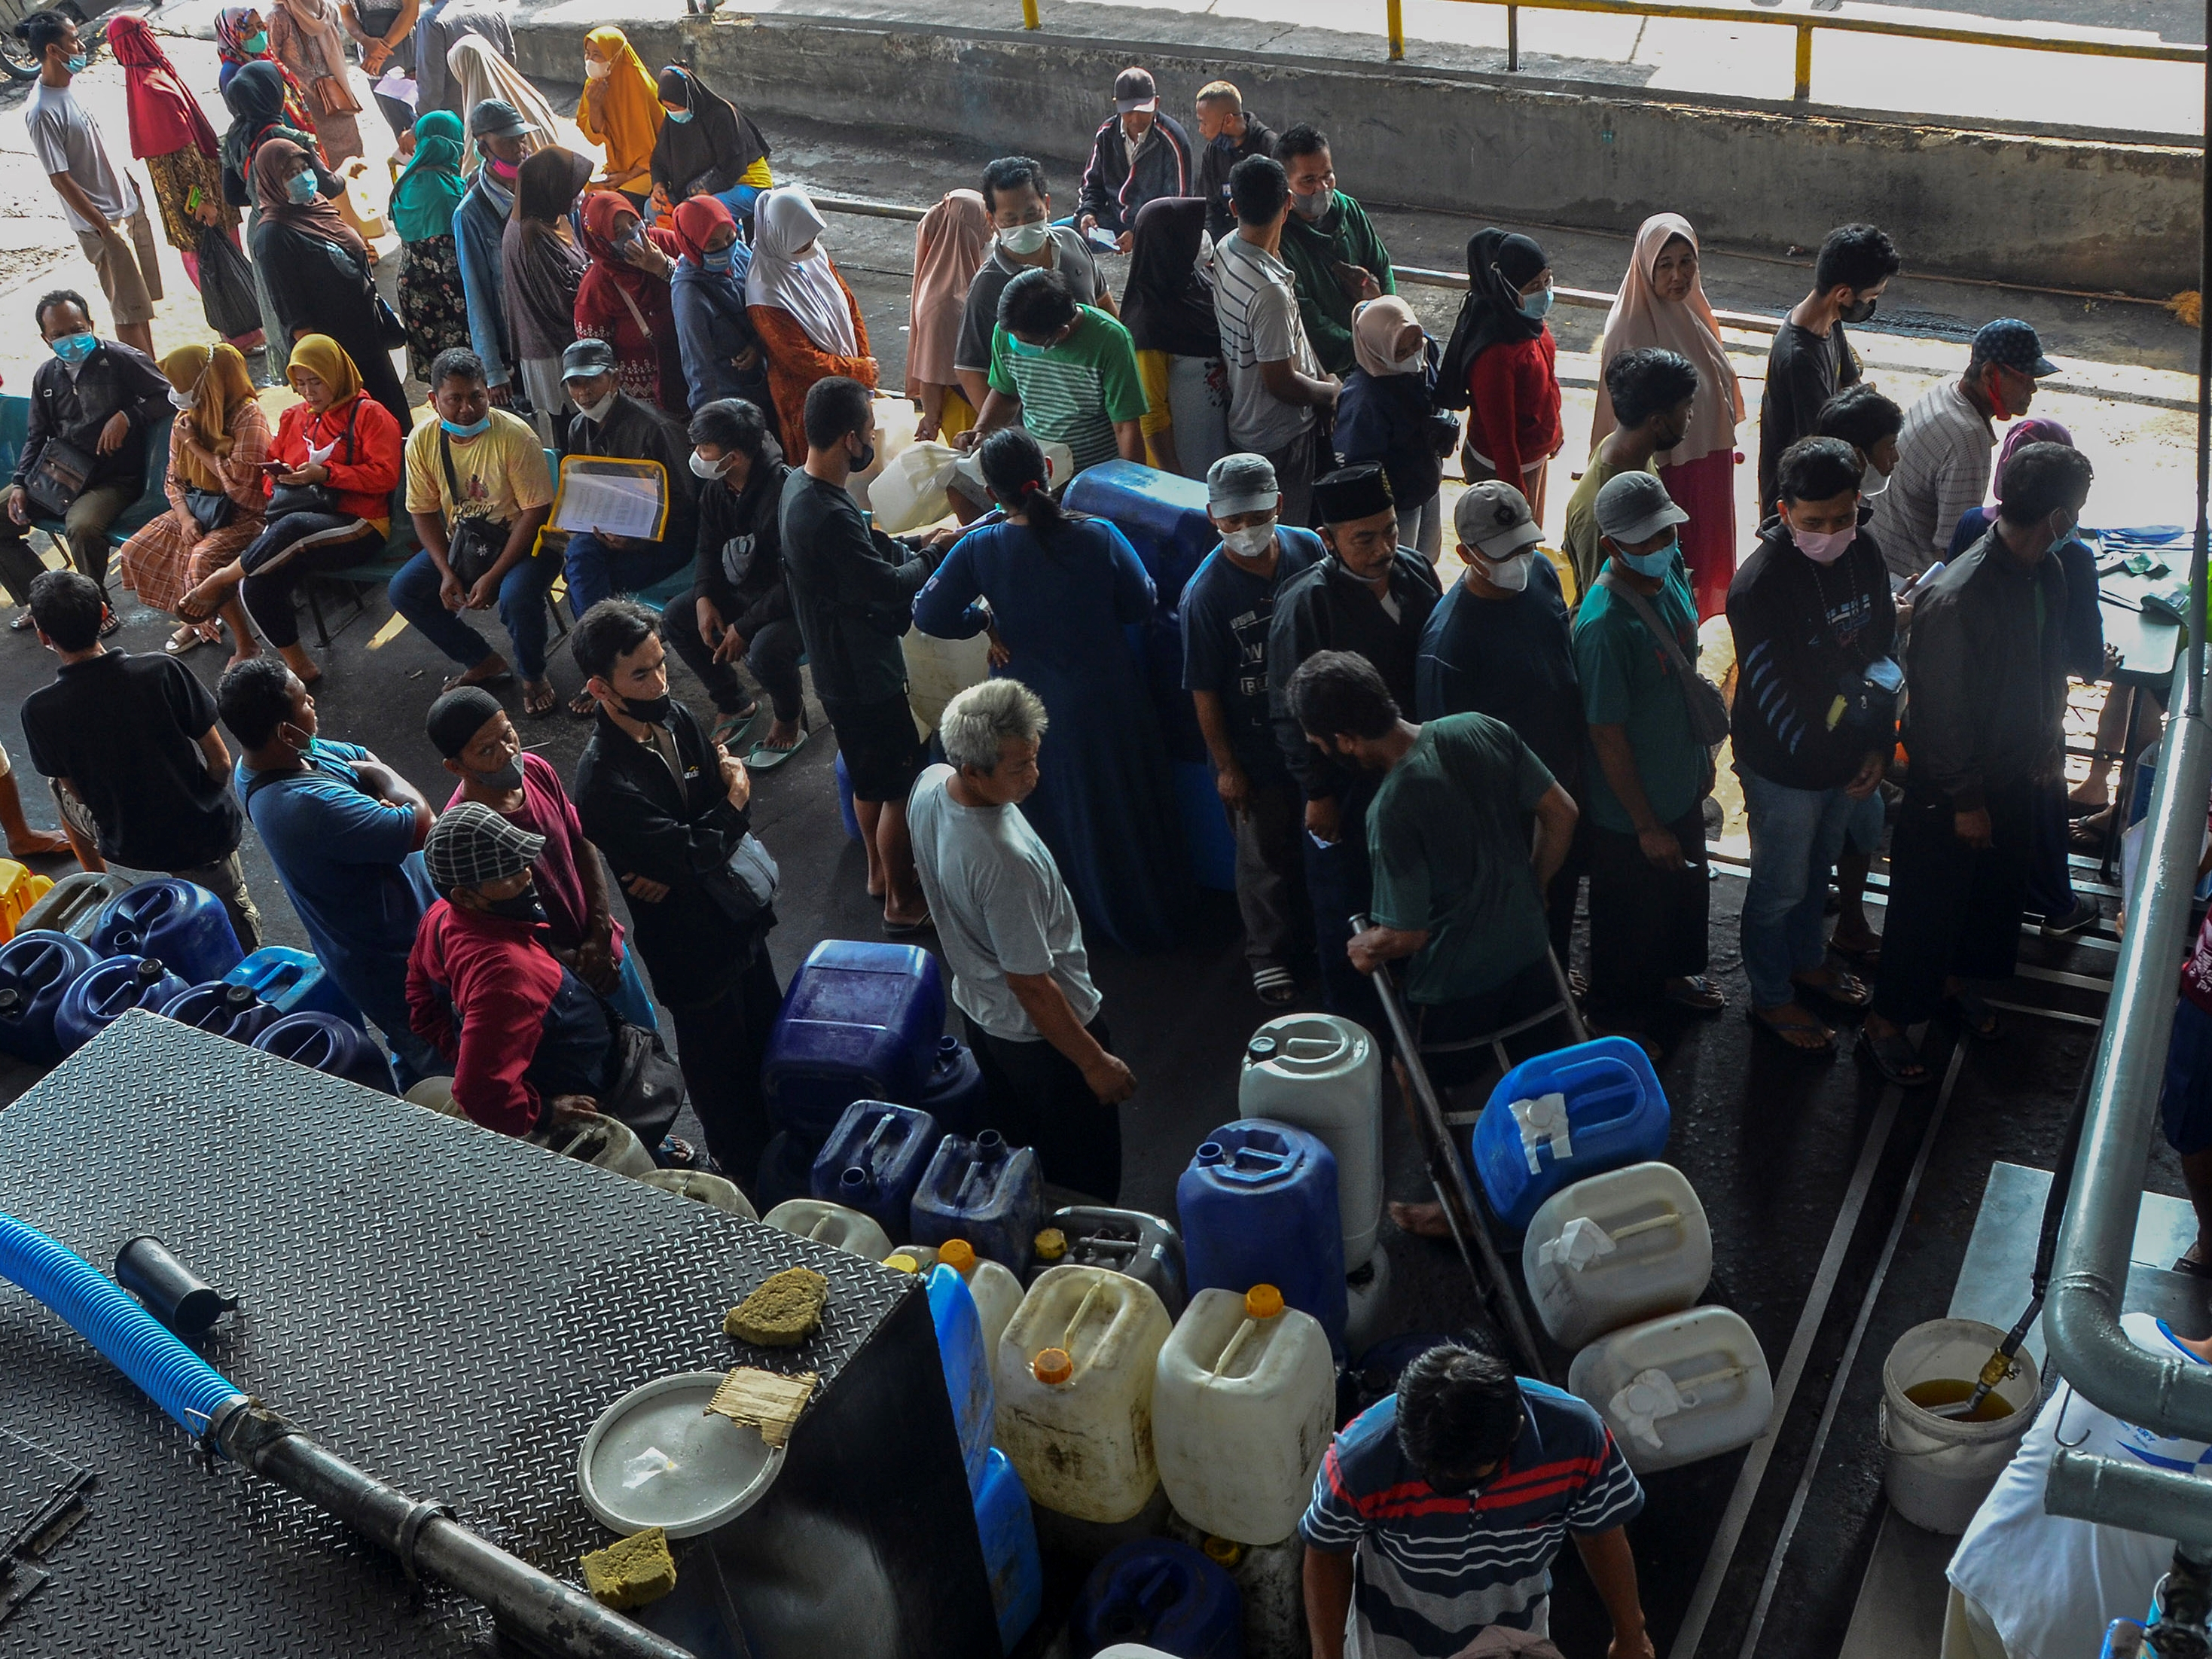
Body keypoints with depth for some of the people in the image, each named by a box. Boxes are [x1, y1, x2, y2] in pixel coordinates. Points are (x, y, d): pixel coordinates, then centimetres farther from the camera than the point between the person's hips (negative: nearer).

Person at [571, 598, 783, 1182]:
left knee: (770, 1039, 26)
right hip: (690, 943, -7)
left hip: (739, 914, 7)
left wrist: (683, 864, -22)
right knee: (723, 1070, 15)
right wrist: (734, 799, -15)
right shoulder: (604, 781, -32)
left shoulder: (676, 716, -7)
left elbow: (730, 803, -6)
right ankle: (749, 1177, 40)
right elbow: (695, 854, -33)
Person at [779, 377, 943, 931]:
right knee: (901, 786, 6)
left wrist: (911, 550, -3)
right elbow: (889, 586, -25)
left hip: (842, 663, 10)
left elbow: (867, 545, 11)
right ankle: (902, 902, 20)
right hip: (862, 675, -10)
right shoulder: (828, 516, -33)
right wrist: (933, 556, -9)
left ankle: (881, 870, 44)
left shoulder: (801, 484, -1)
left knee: (870, 777, 26)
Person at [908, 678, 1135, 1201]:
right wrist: (1095, 1063, -18)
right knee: (1083, 1177, 17)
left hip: (976, 1004, 8)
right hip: (1040, 1031, -8)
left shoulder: (929, 785, -15)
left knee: (1018, 1147, 31)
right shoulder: (1006, 862, -41)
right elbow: (1029, 984, -30)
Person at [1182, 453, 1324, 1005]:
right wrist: (1226, 766, -9)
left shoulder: (1309, 550, -11)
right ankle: (1269, 953, 34)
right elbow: (1204, 691, -13)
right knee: (1263, 854, 12)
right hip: (1254, 746, -4)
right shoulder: (1205, 593, -21)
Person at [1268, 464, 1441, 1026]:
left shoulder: (1417, 571, -7)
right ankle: (1356, 1017, 32)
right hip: (1345, 778, -5)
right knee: (1346, 902, 12)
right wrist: (1316, 794, -13)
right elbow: (1291, 709, -16)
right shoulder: (1305, 603, -24)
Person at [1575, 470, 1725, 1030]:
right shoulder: (1605, 626, -34)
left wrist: (1702, 755, 16)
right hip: (1629, 809, -8)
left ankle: (1674, 972, 58)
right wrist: (1647, 826, -18)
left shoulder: (1672, 572, -9)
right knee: (1631, 920, 16)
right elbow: (1607, 737, -26)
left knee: (1686, 886, 30)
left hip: (1681, 784, 8)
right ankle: (1620, 1020, 41)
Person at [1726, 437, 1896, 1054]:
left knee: (1819, 867, 28)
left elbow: (1884, 648, 2)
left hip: (1847, 754, 7)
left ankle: (1807, 961, 51)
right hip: (1784, 767, -6)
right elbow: (1774, 694, -26)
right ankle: (1771, 997, 35)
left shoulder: (1864, 554, -8)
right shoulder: (1760, 585, -30)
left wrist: (1878, 745, -4)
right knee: (1780, 887, 13)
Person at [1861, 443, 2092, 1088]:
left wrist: (2049, 738, 19)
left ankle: (1952, 981, 50)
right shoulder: (1956, 598, -33)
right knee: (1926, 905, 7)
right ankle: (1884, 1023, 24)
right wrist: (1965, 800, -18)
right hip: (1950, 786, -8)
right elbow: (1940, 711, -26)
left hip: (2012, 772, 8)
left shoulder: (2044, 573, -6)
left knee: (1995, 886, 26)